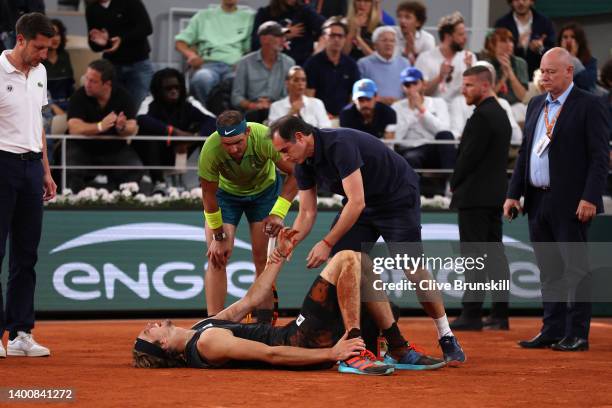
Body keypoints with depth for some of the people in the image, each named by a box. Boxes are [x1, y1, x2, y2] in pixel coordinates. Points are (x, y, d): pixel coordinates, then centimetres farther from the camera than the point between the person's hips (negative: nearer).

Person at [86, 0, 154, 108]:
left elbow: (147, 27, -15)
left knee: (138, 108, -6)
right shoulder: (92, 9, 2)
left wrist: (122, 39, -27)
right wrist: (99, 42, -19)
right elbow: (94, 47, 6)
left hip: (138, 64, -3)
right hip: (111, 65, 3)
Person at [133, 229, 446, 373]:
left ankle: (400, 351, 14)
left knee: (363, 268, 14)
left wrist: (280, 255, 17)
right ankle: (354, 355, -16)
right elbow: (271, 355, -23)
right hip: (306, 343, -10)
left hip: (296, 336, 10)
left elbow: (249, 301, 19)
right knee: (347, 258, -17)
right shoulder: (207, 342, -20)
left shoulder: (199, 329, 11)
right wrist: (332, 353, -25)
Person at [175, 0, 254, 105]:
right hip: (209, 64, 1)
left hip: (234, 66, -1)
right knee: (201, 78, -39)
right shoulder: (204, 16, 27)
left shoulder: (249, 17, 22)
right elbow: (180, 42, 21)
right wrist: (191, 55, -4)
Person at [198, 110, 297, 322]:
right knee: (216, 258, -12)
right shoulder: (211, 150, -36)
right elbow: (208, 195, -21)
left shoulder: (265, 138, -37)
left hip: (264, 189, 0)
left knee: (263, 258, -5)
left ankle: (265, 320, 5)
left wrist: (278, 213, -29)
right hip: (225, 192, 0)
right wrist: (219, 236, -14)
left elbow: (294, 173, -23)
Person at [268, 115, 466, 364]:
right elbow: (307, 213, 0)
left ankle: (447, 339, -5)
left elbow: (356, 203, -34)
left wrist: (327, 243, -32)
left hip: (399, 197, -8)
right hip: (362, 203, 8)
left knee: (413, 269, -15)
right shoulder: (304, 164, -5)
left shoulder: (340, 144, -32)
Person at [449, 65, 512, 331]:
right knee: (494, 254, 9)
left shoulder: (482, 116, -15)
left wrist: (455, 184, -3)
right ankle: (500, 315, 11)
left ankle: (472, 314, -9)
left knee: (474, 256, -9)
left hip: (474, 197, -10)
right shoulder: (500, 114, 15)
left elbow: (469, 156, -18)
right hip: (496, 194, 10)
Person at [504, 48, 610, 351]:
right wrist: (513, 193, 11)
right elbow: (524, 153, 19)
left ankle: (577, 334, 1)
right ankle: (552, 331, 15)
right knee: (549, 270, 10)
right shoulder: (536, 105, 15)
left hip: (570, 203, -7)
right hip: (538, 201, 7)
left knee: (575, 268, -2)